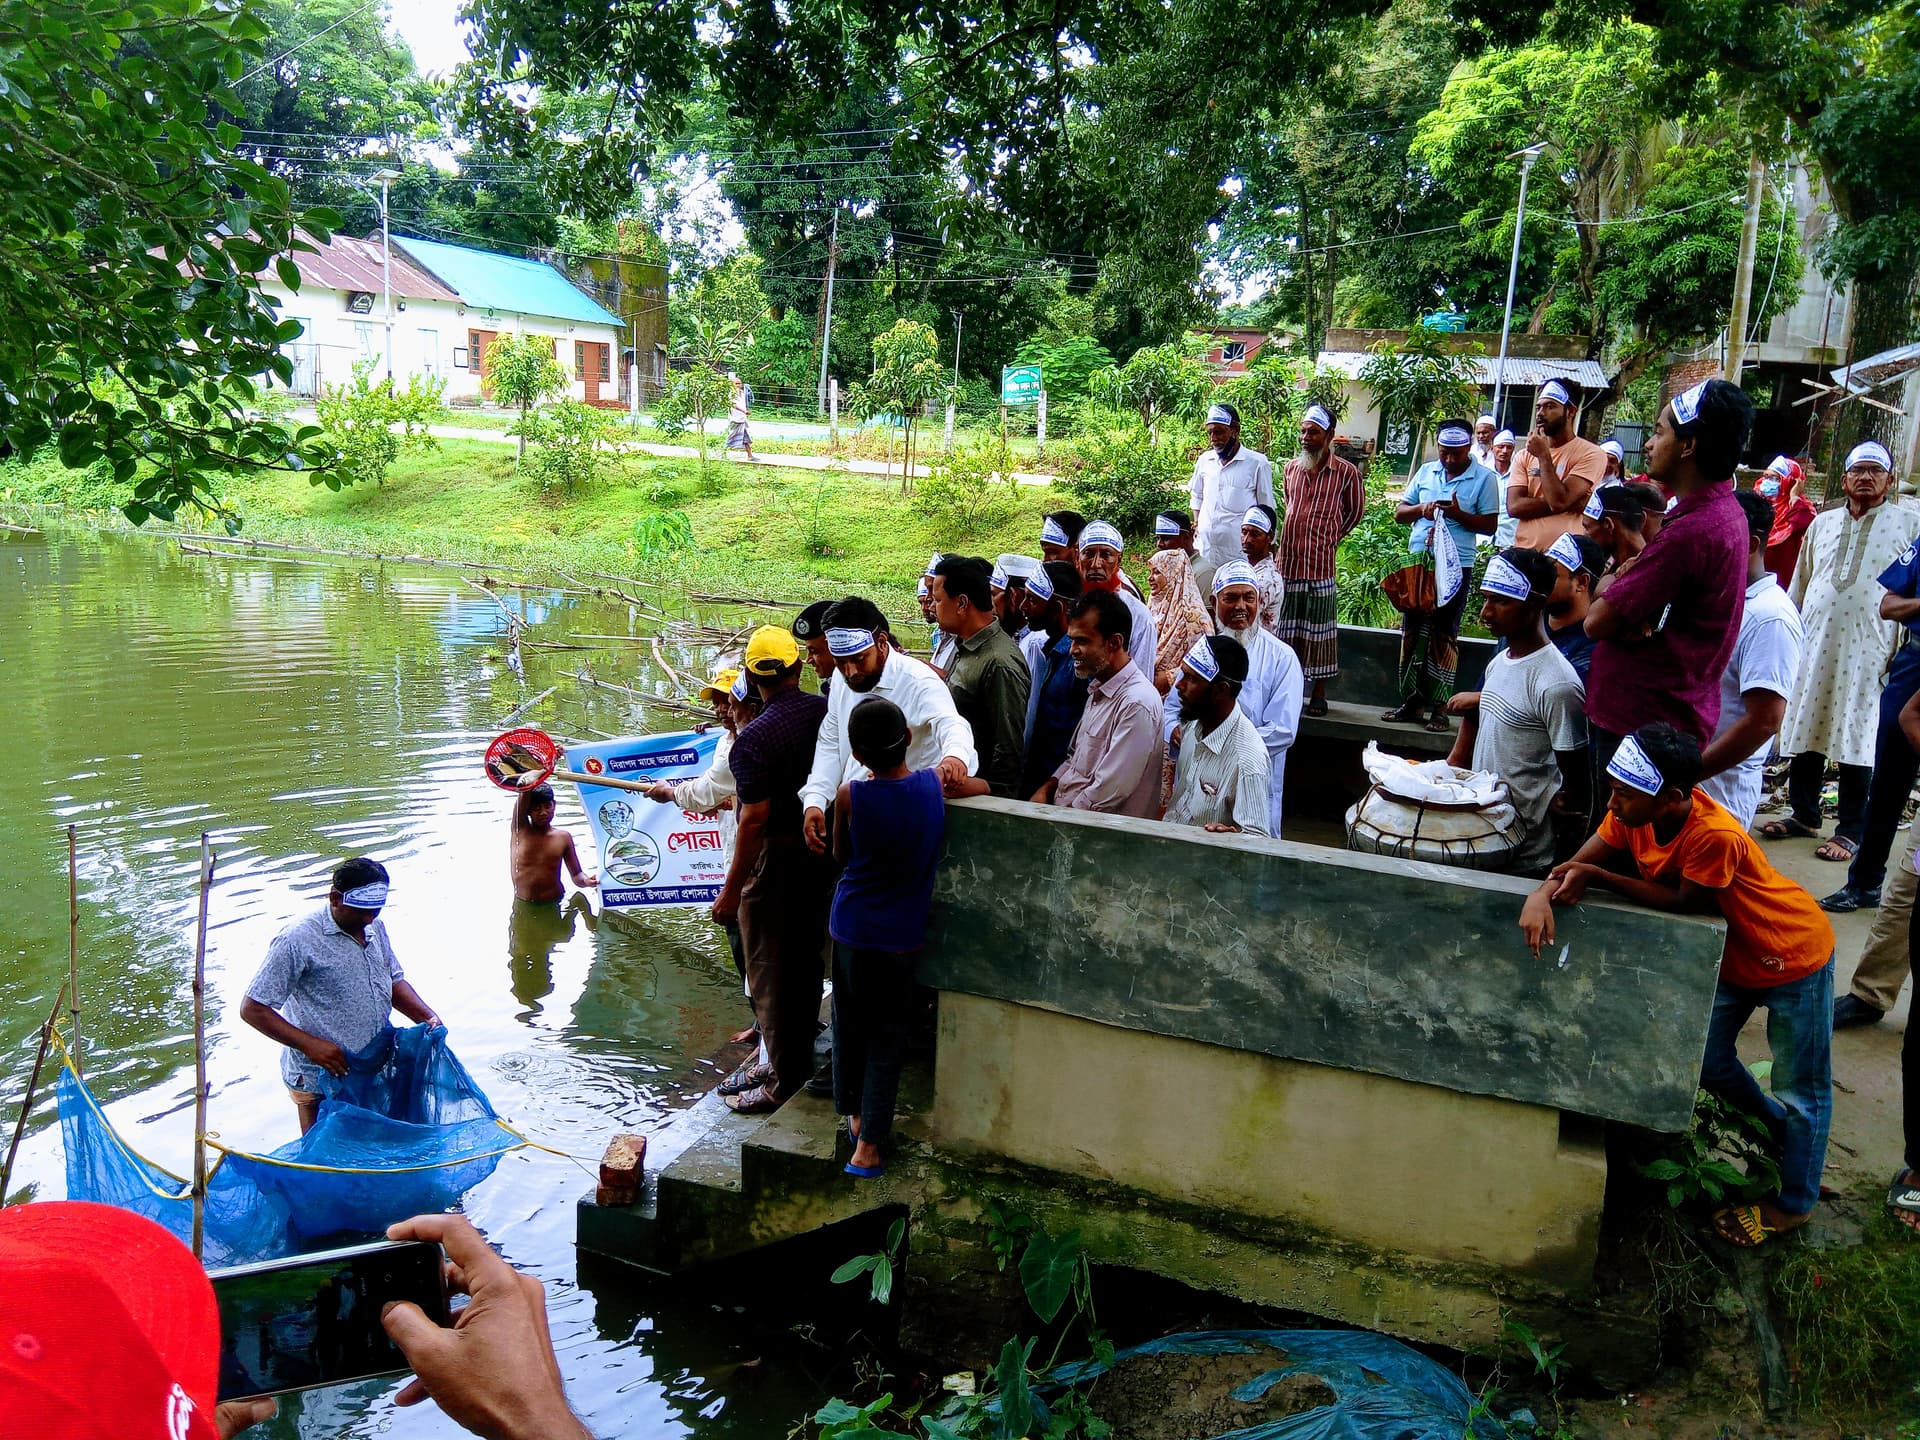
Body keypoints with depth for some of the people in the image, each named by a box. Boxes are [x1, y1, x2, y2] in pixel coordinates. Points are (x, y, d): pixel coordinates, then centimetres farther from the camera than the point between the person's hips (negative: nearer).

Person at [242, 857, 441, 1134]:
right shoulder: (298, 941, -18)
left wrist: (428, 1017, -1)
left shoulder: (375, 927, 4)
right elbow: (253, 1010, -16)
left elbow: (394, 981, 16)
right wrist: (310, 1044, -23)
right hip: (320, 1082, -6)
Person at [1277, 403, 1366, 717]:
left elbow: (1355, 511, 11)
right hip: (1286, 564, 4)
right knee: (1282, 630, 7)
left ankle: (1319, 693, 12)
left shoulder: (1347, 473, -3)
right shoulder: (1290, 468, 10)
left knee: (1318, 631, 3)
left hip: (1320, 566, -4)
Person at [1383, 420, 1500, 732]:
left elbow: (1490, 525, -3)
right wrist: (1421, 509, -8)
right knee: (1411, 630, 5)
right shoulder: (1426, 471, 11)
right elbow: (1399, 512, 13)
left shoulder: (1484, 478, 0)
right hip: (1419, 559, 4)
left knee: (1444, 635, -1)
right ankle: (1411, 700, 13)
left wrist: (1458, 514, -17)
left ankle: (1439, 707, 4)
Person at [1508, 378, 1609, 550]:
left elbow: (1559, 500, -15)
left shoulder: (1591, 454, -3)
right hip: (1523, 554, 4)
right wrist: (1571, 504, -11)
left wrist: (1544, 455, -7)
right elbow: (1514, 506, -3)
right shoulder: (1524, 456, 11)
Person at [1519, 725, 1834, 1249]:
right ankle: (1780, 1128, 47)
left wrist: (1596, 876, -33)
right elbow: (1578, 863, -15)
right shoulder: (1633, 812, -18)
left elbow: (1681, 901, -27)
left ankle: (1794, 1205, 30)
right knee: (1708, 1062, 19)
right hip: (1731, 956, 7)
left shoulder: (1715, 835, -39)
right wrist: (1542, 893, -37)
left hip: (1793, 956, -7)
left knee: (1801, 1090, 10)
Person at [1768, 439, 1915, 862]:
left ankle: (1851, 831, 9)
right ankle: (1803, 814, 24)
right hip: (1812, 647, 4)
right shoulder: (1822, 524, 15)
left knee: (1856, 741, 0)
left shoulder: (1908, 525, 1)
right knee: (1805, 732, 9)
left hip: (1866, 651, -4)